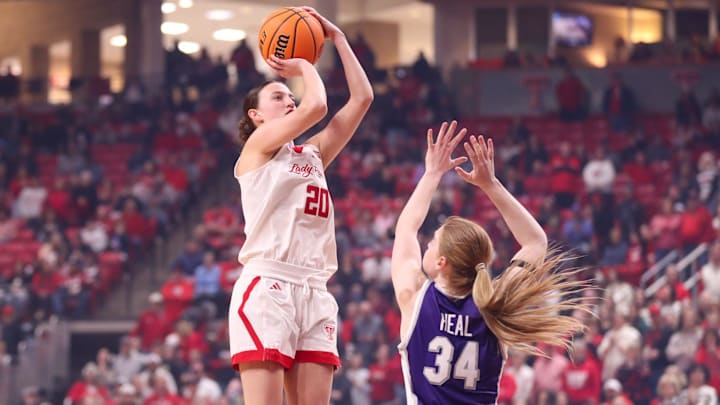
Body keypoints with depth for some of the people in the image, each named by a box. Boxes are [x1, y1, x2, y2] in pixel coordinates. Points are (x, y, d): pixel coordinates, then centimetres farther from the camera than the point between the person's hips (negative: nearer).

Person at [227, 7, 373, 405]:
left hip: (314, 293, 7)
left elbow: (362, 98, 19)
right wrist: (305, 67, 9)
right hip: (267, 286, -7)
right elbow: (316, 106, -10)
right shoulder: (259, 144, 4)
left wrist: (337, 37, 18)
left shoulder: (312, 154, 22)